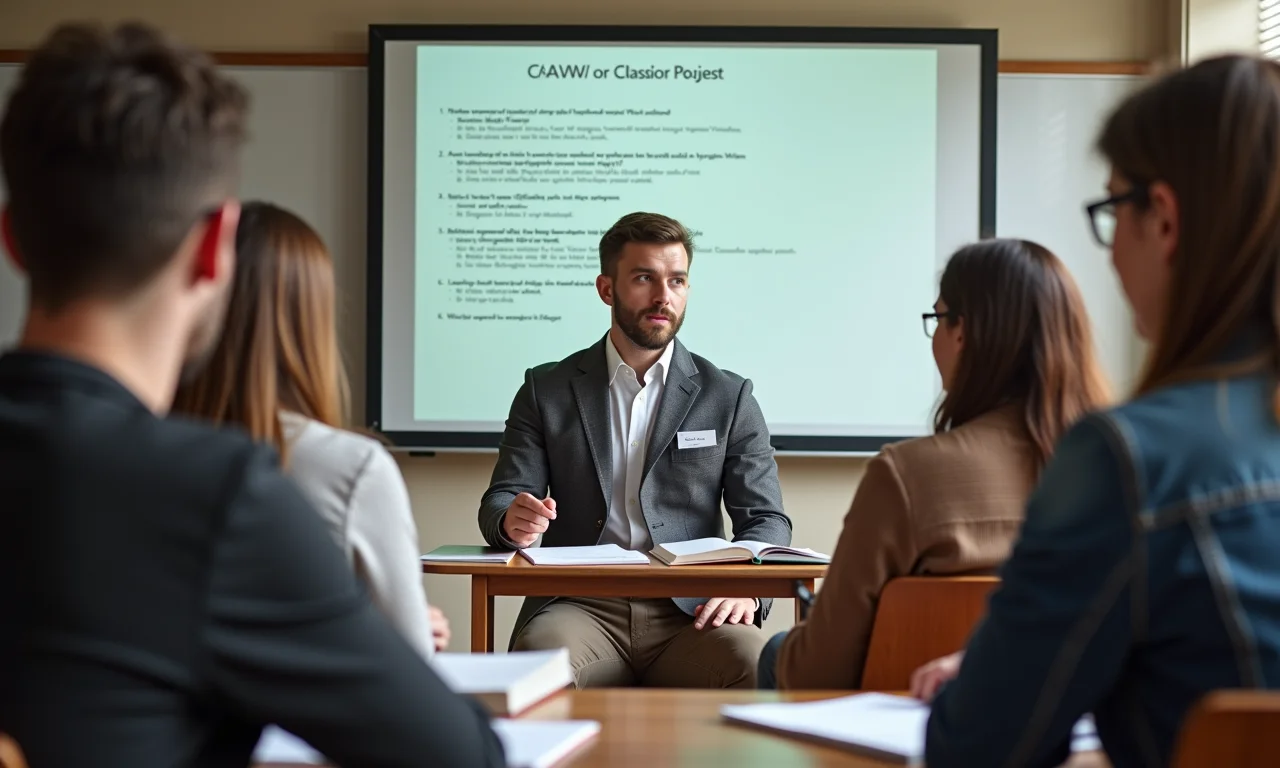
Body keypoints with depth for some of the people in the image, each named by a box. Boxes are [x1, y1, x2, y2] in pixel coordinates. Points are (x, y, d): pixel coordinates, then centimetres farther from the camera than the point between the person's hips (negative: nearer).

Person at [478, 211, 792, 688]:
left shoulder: (728, 398, 13)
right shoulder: (547, 391, 14)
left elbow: (765, 519, 9)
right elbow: (498, 504, 9)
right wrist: (514, 521, -18)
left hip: (689, 613, 1)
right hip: (581, 608, -1)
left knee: (758, 665, -32)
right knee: (542, 659, -36)